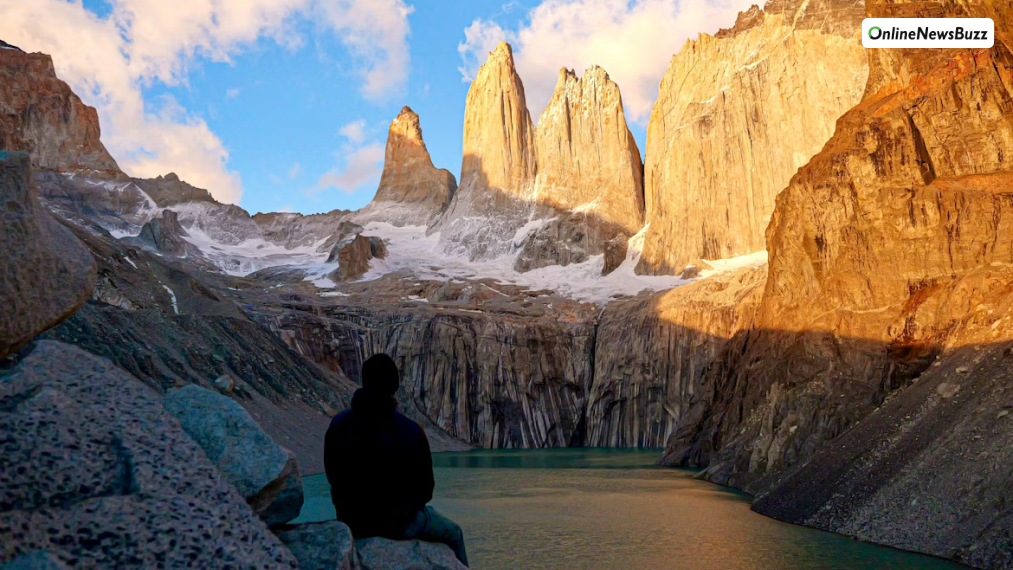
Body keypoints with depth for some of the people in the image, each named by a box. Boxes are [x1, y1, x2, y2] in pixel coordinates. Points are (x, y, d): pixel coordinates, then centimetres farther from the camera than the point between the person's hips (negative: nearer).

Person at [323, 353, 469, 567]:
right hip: (396, 521, -5)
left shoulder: (338, 424, -13)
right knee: (453, 534, 23)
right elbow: (425, 489, -13)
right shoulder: (411, 432, -25)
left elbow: (333, 475, 1)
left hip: (352, 519, 5)